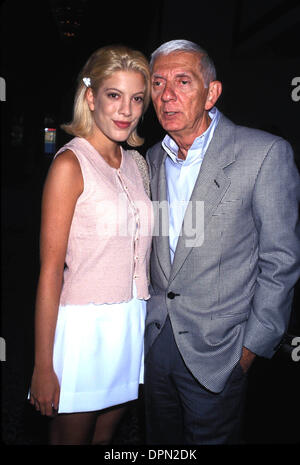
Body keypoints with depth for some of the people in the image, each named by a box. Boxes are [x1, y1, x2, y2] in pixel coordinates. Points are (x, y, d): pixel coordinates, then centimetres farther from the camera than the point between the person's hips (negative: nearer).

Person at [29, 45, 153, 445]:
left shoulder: (137, 163, 9)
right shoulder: (70, 164, -12)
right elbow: (51, 270, -15)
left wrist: (141, 317, 10)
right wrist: (43, 367, -13)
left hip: (131, 323, 6)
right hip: (83, 325, -5)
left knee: (105, 436, 21)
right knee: (71, 438, 15)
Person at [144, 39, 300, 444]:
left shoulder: (265, 154, -14)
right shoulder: (153, 159, 5)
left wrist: (251, 347, -9)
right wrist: (145, 318, 9)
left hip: (216, 353, -5)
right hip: (155, 341, 5)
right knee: (161, 442, 22)